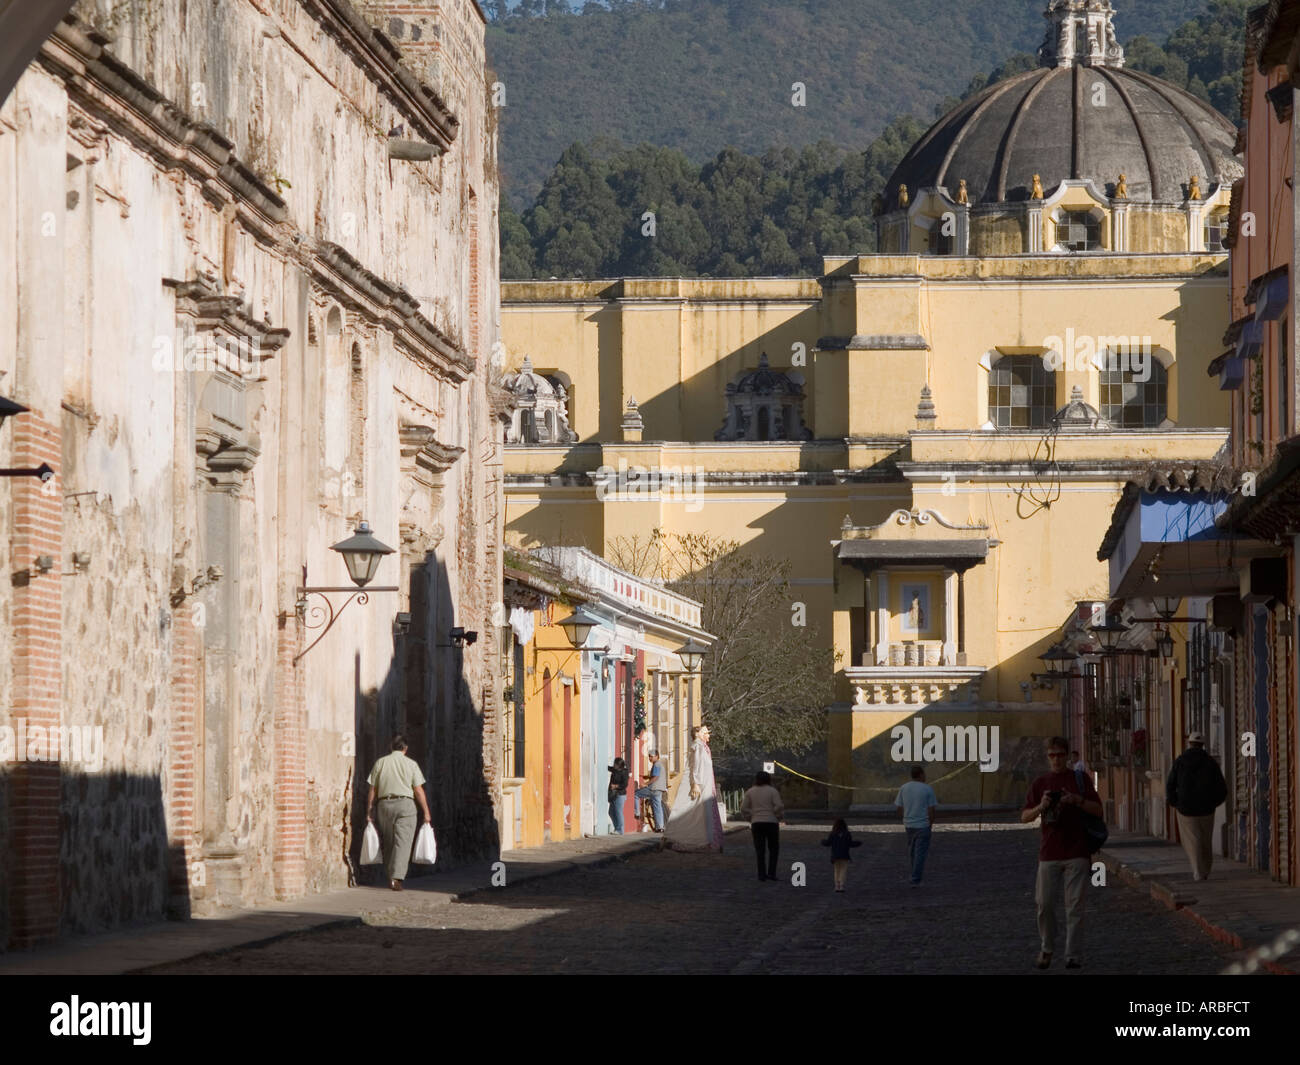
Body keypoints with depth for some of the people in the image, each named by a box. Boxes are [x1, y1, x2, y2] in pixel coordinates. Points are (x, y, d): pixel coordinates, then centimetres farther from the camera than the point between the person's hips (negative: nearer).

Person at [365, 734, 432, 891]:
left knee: (388, 843, 13)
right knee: (402, 842, -6)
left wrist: (369, 812, 12)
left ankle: (390, 877, 16)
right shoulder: (410, 764, 0)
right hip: (405, 804, -3)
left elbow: (372, 790, 7)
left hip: (385, 804, 3)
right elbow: (419, 791, -3)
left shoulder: (380, 763, 7)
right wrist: (426, 813, 2)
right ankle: (396, 877, -18)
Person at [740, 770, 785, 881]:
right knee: (773, 849, 9)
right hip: (771, 822, -2)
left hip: (756, 823, 2)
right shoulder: (772, 791, -3)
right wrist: (781, 817, 4)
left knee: (759, 850, 7)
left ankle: (762, 874, 4)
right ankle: (771, 873, 0)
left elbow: (744, 808, 2)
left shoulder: (750, 792, 6)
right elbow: (779, 806, -12)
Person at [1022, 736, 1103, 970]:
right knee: (1044, 904, 0)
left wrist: (1078, 801, -17)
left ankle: (1074, 955, 2)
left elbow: (1098, 810, 0)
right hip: (1049, 853, 2)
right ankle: (1047, 948, 20)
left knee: (1075, 906, -2)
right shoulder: (1040, 783, 8)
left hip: (1077, 853, -2)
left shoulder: (1080, 780, 4)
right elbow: (1024, 817, 6)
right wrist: (1040, 807, -14)